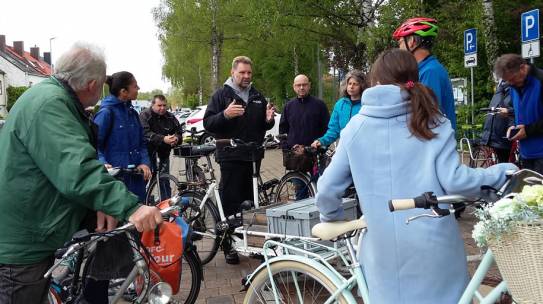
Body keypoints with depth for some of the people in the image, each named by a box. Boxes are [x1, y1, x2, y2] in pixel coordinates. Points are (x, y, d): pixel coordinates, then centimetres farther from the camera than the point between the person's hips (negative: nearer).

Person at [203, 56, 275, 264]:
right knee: (230, 202, -2)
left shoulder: (257, 97, 16)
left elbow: (264, 127, 25)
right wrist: (225, 115, -24)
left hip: (253, 156, 5)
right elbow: (208, 123, -5)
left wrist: (268, 120, 1)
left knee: (252, 200, 7)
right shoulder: (222, 95, 1)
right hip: (231, 157, -4)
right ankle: (229, 246, 7)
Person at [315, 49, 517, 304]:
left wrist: (331, 217, 20)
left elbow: (328, 188, -1)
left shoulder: (356, 127, -1)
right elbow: (454, 181, -12)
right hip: (433, 245, 0)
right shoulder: (434, 123, -3)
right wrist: (506, 172, 3)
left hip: (384, 248, 0)